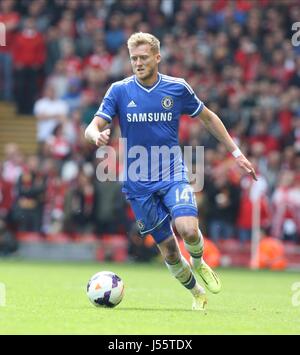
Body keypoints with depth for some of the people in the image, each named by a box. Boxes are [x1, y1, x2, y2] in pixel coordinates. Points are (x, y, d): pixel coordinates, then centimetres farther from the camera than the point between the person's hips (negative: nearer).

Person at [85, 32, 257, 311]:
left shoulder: (177, 88, 0)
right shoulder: (119, 91, -2)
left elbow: (208, 118, 14)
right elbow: (92, 128, -5)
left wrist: (236, 152, 12)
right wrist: (98, 136, -30)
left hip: (172, 175, 0)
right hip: (138, 183, 0)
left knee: (188, 230, -26)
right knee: (169, 252, 0)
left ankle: (198, 263, 8)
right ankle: (197, 293, 25)